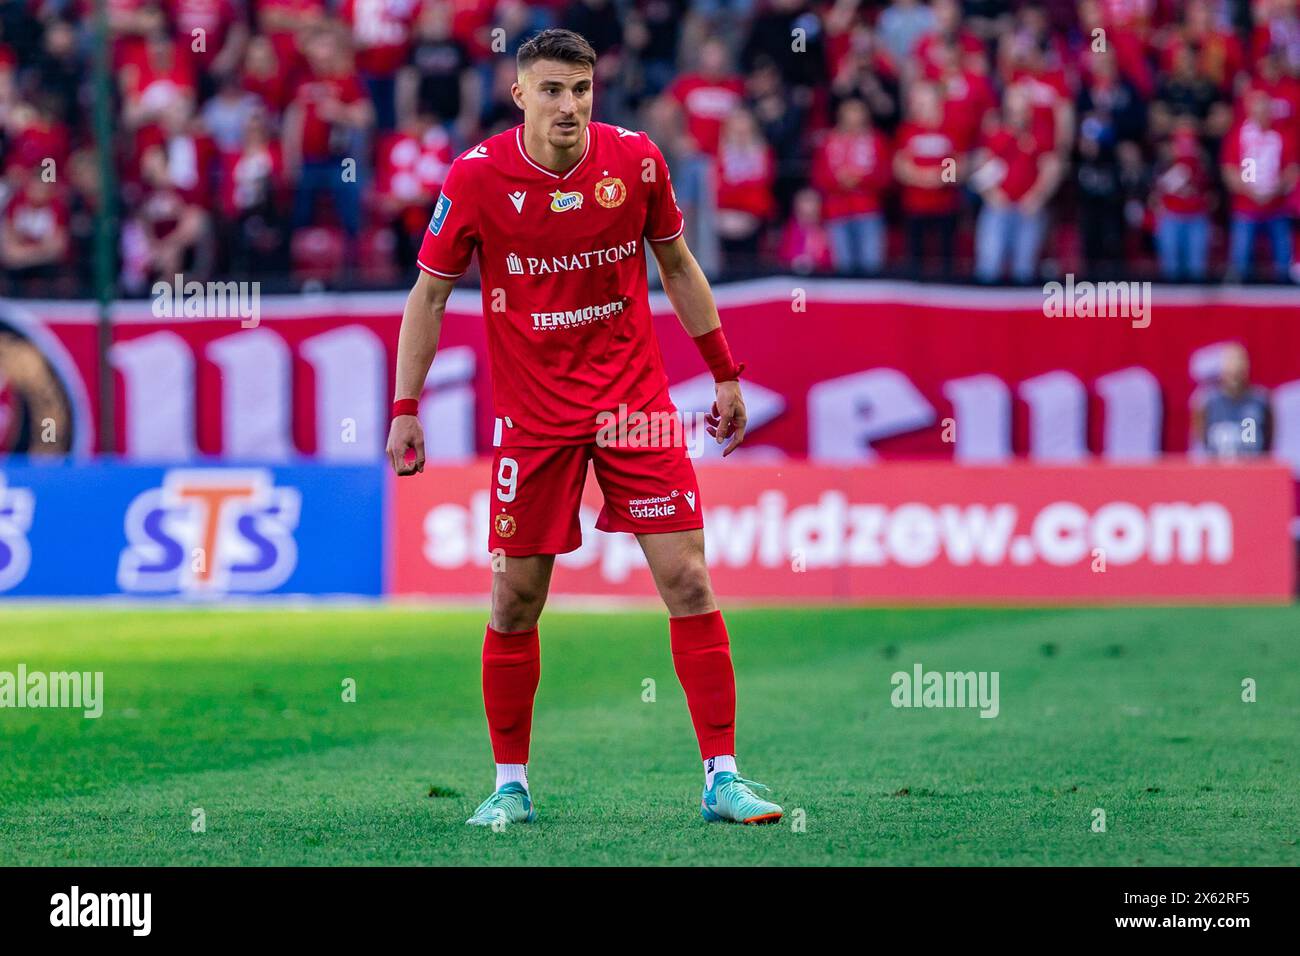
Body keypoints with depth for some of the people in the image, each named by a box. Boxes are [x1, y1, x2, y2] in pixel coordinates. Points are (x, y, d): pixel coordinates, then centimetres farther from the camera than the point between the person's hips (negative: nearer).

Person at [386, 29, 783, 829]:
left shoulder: (636, 159, -5)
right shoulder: (478, 176, -9)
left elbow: (677, 265, 10)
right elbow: (430, 292, 0)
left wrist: (725, 372, 11)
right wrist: (406, 410, -4)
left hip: (636, 403, 1)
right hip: (532, 416, -1)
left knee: (688, 580, -6)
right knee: (516, 603, 2)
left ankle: (723, 776, -1)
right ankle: (511, 785, 17)